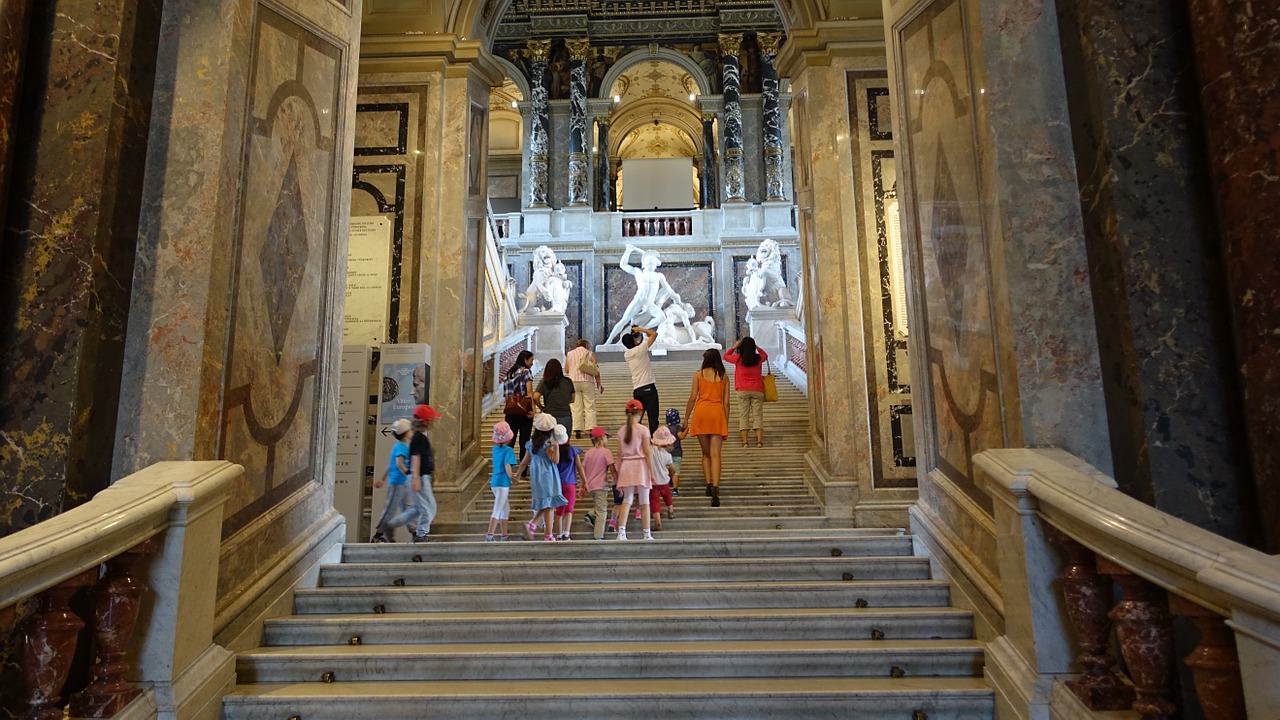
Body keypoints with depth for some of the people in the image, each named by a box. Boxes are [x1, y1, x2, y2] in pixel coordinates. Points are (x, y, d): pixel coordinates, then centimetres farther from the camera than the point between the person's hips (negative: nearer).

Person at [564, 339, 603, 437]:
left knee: (576, 408, 1)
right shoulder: (590, 354, 7)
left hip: (573, 381, 1)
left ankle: (577, 430, -3)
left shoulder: (569, 354, 11)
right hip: (587, 381, -1)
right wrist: (599, 384, 9)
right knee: (590, 407, 0)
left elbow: (566, 370, 10)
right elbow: (596, 370, 2)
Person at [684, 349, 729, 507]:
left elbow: (692, 398, 2)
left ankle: (709, 485, 7)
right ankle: (715, 489, -18)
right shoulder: (724, 377, 12)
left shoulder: (698, 374, 7)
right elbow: (726, 403, 9)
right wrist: (726, 424, 14)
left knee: (705, 453, 15)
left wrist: (686, 419, 8)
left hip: (701, 412, 0)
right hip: (717, 413, 0)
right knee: (715, 454, -5)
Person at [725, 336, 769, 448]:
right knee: (758, 415, 3)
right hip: (757, 390, 1)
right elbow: (765, 355, 25)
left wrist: (735, 346, 20)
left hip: (743, 390, -1)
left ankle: (744, 441, -4)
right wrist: (756, 347, 27)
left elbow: (726, 356, 15)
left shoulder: (738, 358, -4)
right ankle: (759, 441, -4)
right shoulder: (758, 358, 1)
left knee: (744, 415, 2)